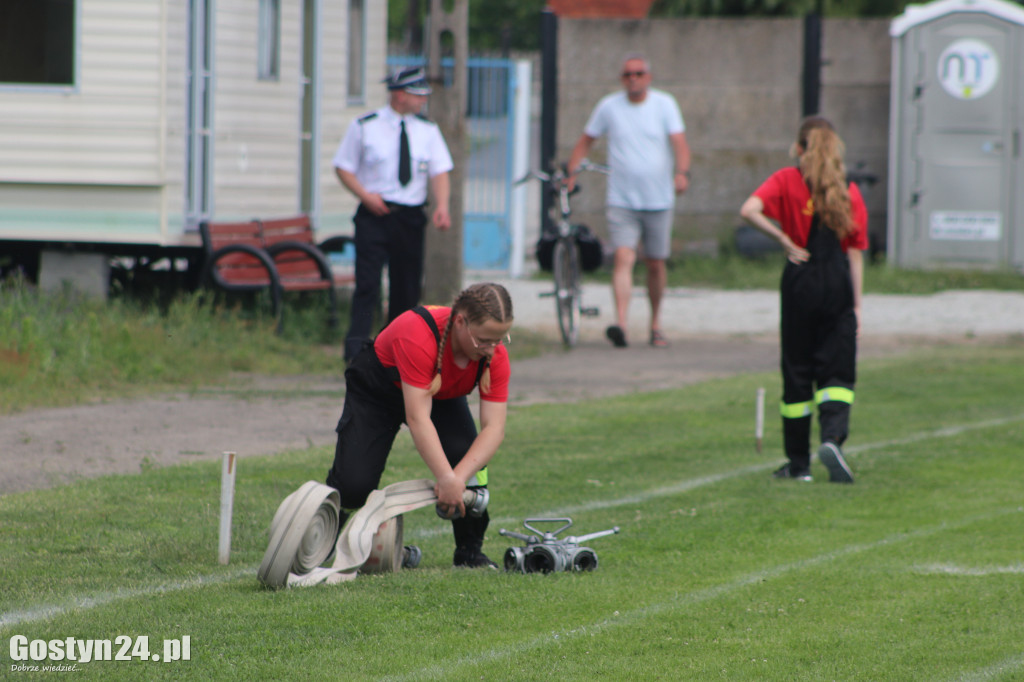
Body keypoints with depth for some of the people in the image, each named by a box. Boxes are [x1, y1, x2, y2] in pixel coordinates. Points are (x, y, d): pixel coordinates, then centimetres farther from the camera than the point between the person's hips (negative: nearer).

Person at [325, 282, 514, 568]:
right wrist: (446, 479, -52)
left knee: (470, 459, -23)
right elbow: (418, 418, -45)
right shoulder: (418, 334, -43)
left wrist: (460, 477, -45)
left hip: (442, 395, 4)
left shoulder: (494, 352, -27)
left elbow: (493, 427, -29)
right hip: (375, 391, -4)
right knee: (354, 484, -17)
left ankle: (470, 550, -3)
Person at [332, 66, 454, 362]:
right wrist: (365, 194, -12)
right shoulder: (364, 127, 1)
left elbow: (440, 172, 3)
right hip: (374, 215, -3)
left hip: (411, 217, 3)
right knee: (367, 284, -14)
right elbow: (343, 167, 4)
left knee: (407, 289, 6)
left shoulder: (428, 131, 9)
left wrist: (442, 205, -16)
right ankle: (356, 347, -17)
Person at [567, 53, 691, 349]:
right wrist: (570, 174, 2)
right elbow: (585, 141, 13)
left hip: (658, 201, 1)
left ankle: (656, 325, 27)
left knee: (656, 265, 10)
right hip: (621, 201, -1)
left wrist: (681, 172, -28)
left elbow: (679, 141, -10)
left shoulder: (664, 104, 1)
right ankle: (620, 324, -30)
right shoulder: (608, 107, 3)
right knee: (623, 259, -17)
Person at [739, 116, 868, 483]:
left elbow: (749, 210, -18)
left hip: (800, 279, -1)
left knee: (797, 371, 8)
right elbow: (855, 253, 2)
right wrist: (856, 305, 5)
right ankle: (833, 437, -22)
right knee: (837, 372, 4)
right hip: (838, 283, 1)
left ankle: (799, 462, 13)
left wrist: (785, 241, -8)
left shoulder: (787, 181, -1)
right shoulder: (849, 191, 4)